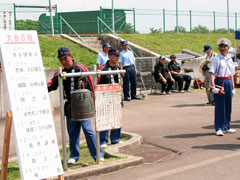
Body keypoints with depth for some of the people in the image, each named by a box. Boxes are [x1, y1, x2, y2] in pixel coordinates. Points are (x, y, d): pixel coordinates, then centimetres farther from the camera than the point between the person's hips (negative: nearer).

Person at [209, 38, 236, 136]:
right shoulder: (216, 59, -3)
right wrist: (213, 86, -20)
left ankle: (226, 127, 22)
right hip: (219, 82, -6)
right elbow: (211, 73, -11)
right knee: (219, 107, -4)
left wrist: (233, 87, 16)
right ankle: (218, 129, 2)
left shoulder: (230, 60, 16)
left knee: (228, 106, 11)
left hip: (229, 83, 6)